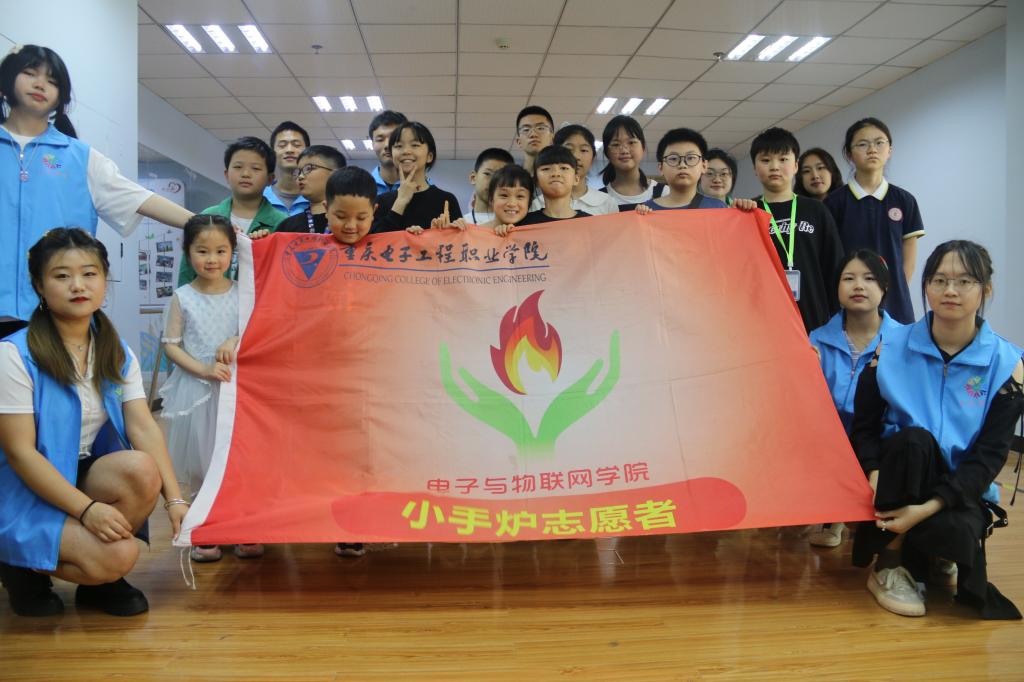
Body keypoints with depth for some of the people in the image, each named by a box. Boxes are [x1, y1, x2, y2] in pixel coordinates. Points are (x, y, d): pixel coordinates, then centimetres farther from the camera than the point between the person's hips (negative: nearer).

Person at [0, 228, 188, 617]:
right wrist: (86, 509, -26)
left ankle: (101, 578, -2)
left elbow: (143, 428, -8)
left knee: (142, 469, -28)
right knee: (118, 556, -26)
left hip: (90, 478, 5)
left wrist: (175, 499, -21)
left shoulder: (117, 353, 2)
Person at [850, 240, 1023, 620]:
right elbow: (863, 424, -3)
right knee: (914, 439, -33)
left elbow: (991, 455, -12)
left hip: (960, 489, -1)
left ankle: (933, 559, 7)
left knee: (953, 532, -35)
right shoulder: (893, 346, -2)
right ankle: (889, 565, -14)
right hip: (899, 481, 1)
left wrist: (929, 507, -24)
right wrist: (875, 475, -24)